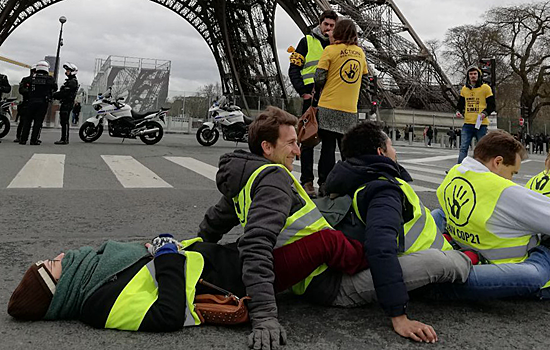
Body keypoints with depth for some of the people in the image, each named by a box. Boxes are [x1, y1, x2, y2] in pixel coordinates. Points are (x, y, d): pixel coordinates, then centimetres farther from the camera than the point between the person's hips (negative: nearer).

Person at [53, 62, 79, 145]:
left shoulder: (73, 81, -10)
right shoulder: (69, 81, 24)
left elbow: (64, 92, -18)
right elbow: (63, 92, 21)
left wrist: (54, 95, -11)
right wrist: (56, 95, 5)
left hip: (67, 103, -10)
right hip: (65, 103, 10)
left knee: (64, 121, -12)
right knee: (63, 121, 11)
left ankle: (65, 139, -12)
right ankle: (63, 139, 15)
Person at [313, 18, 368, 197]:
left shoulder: (331, 50, -3)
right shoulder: (360, 52, 11)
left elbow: (319, 77, -6)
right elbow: (365, 76, 19)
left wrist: (317, 93, 12)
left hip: (329, 106, -4)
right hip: (350, 109, 4)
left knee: (328, 146, 0)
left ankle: (325, 184, -1)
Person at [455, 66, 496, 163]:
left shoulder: (485, 88, 0)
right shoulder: (464, 89, 11)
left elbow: (491, 105, 0)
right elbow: (460, 103, 21)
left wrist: (485, 113, -18)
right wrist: (458, 111, 0)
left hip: (481, 124, -3)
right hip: (467, 124, 3)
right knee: (463, 148, -3)